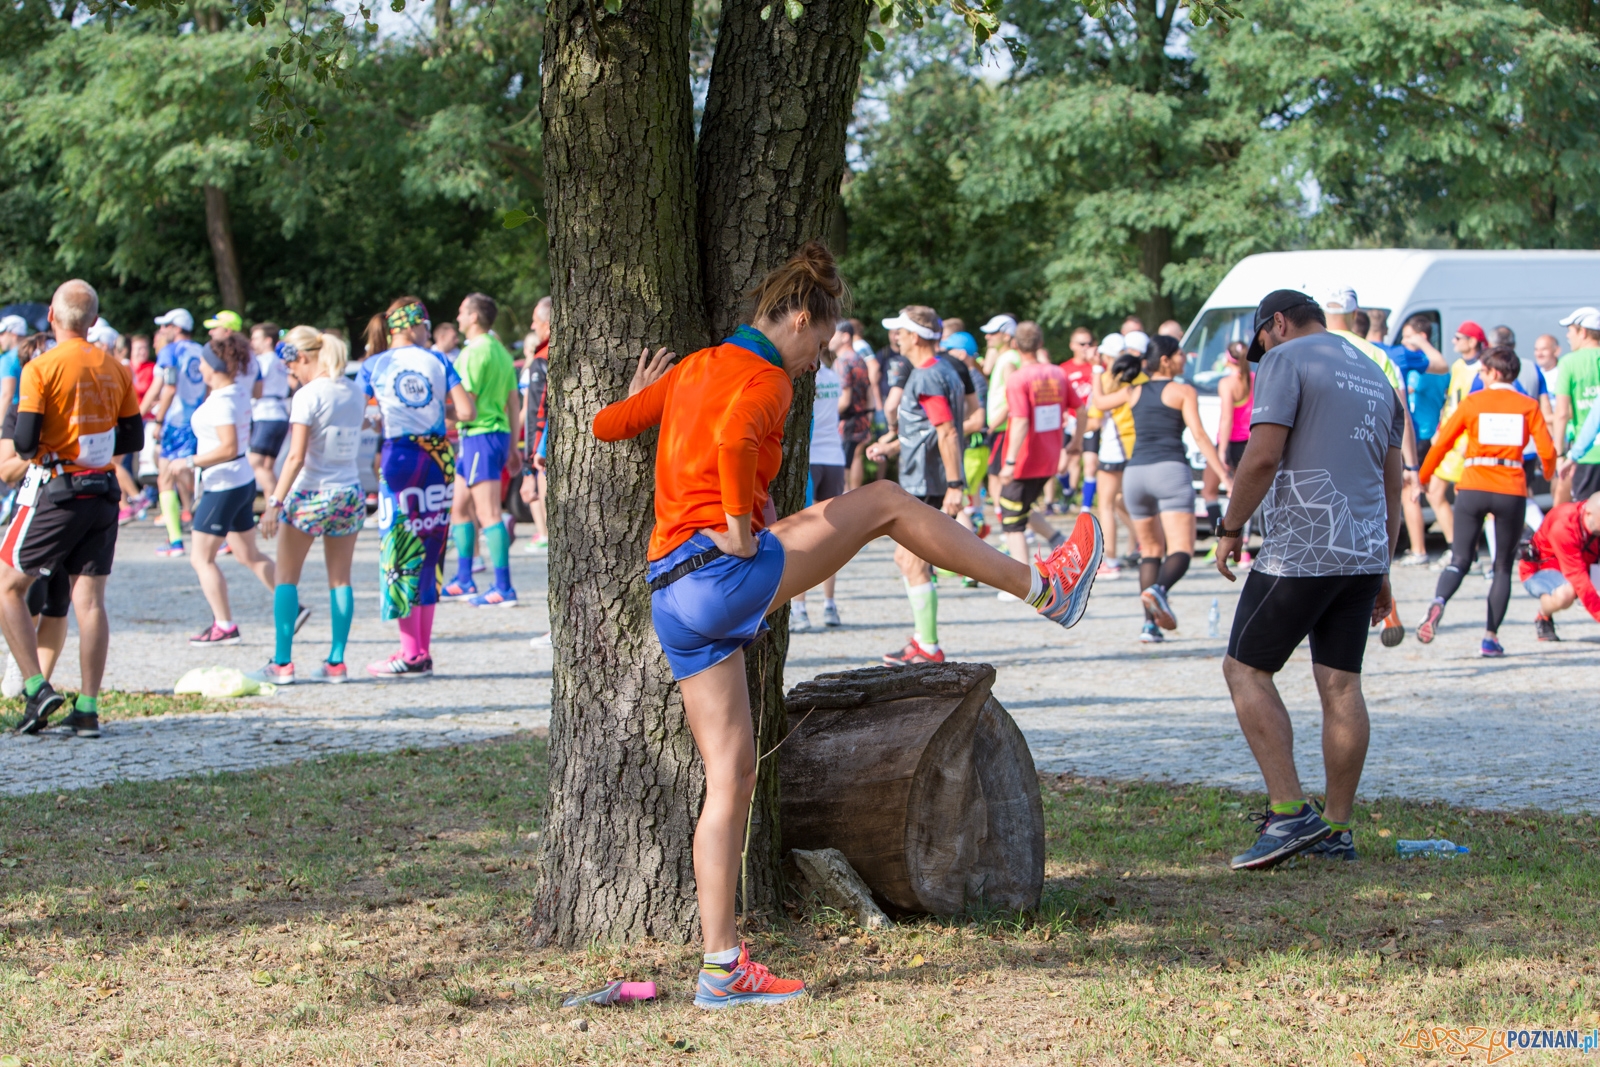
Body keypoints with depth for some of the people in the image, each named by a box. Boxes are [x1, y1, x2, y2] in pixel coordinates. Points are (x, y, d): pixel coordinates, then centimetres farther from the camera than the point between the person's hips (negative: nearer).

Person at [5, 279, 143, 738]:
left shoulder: (41, 368, -11)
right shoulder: (115, 370, 6)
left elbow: (25, 441, -15)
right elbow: (133, 439, 11)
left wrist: (29, 451, 8)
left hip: (55, 493, -5)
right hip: (102, 493, 5)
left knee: (9, 587, 7)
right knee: (90, 600, 5)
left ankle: (37, 688, -4)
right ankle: (87, 709, 3)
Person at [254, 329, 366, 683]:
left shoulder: (308, 396, -13)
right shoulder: (355, 392, 5)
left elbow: (296, 457, -18)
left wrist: (275, 501, -17)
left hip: (310, 495, -6)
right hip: (349, 494, 6)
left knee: (286, 578, 5)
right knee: (340, 579, 10)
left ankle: (282, 663, 1)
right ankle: (336, 662, 9)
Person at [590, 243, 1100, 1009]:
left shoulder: (692, 369, 17)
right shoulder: (764, 379, -7)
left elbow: (605, 425, 24)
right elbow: (732, 439, -29)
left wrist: (637, 398, 44)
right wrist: (740, 529, -19)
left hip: (671, 595, 8)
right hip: (725, 571, -8)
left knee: (731, 775, 9)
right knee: (883, 502, 7)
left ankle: (722, 967, 6)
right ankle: (1045, 588, 17)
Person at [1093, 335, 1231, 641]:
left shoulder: (1134, 392, 16)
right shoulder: (1183, 391, 3)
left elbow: (1099, 401, 34)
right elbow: (1199, 435, -7)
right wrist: (1224, 476, -10)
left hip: (1135, 473, 5)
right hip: (1170, 469, -5)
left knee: (1151, 550, 17)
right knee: (1181, 549, -10)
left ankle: (1150, 623, 4)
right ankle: (1159, 590, -41)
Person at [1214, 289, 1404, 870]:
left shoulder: (1286, 360, -4)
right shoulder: (1373, 373, 20)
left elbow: (1263, 455, -15)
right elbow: (1392, 481, 21)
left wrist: (1230, 528, -4)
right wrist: (1380, 571, 25)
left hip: (1300, 551, -7)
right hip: (1364, 553, 7)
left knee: (1246, 669, 0)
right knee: (1340, 685, 7)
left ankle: (1289, 811, -10)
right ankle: (1336, 830, 7)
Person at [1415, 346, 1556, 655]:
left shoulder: (1473, 402, 3)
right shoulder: (1528, 406, 4)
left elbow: (1441, 443, 1)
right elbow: (1547, 451, -3)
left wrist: (1421, 479, 12)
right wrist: (1549, 474, 20)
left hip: (1472, 488, 0)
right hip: (1512, 491, 0)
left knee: (1460, 560, 5)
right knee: (1503, 567, 13)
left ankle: (1438, 602, -25)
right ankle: (1491, 637, 7)